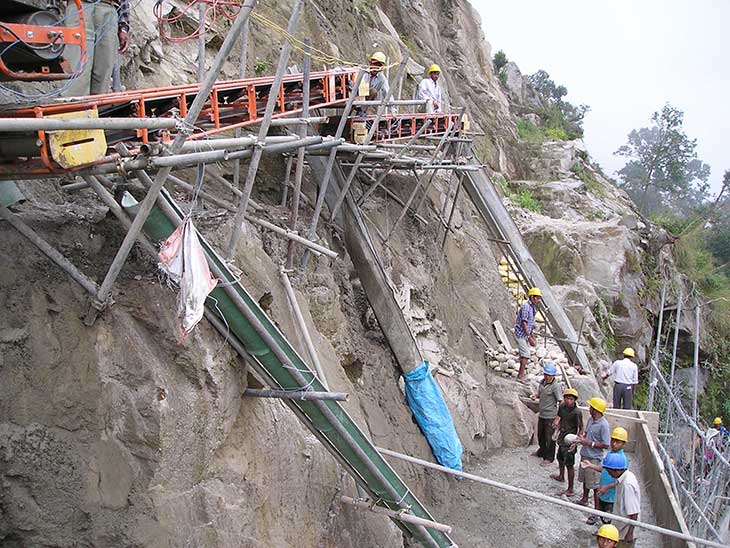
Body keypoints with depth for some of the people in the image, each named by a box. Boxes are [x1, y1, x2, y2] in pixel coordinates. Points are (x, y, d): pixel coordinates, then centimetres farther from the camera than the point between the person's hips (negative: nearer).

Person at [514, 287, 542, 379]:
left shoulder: (533, 307, 11)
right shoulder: (526, 307, -19)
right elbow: (523, 323, -22)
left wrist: (531, 335, 20)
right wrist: (529, 337, -24)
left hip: (526, 334, 10)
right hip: (521, 334, -10)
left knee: (524, 354, 14)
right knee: (526, 355, -10)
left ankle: (521, 375, 23)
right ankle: (520, 376, -7)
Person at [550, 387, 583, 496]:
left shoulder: (577, 412, -22)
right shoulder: (562, 406, -2)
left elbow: (581, 429, -19)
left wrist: (575, 442, -28)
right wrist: (557, 424, 0)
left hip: (569, 442, -8)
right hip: (561, 438, 8)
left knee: (569, 465, -2)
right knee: (560, 459, 28)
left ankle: (570, 490, 6)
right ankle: (561, 476, 53)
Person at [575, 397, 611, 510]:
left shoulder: (604, 425, -23)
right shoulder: (590, 419, 2)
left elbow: (606, 445, -21)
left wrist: (589, 443, -23)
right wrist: (581, 436, -2)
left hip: (594, 458, -8)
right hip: (585, 455, 8)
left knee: (595, 485, 1)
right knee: (585, 479, 25)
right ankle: (584, 499, 45)